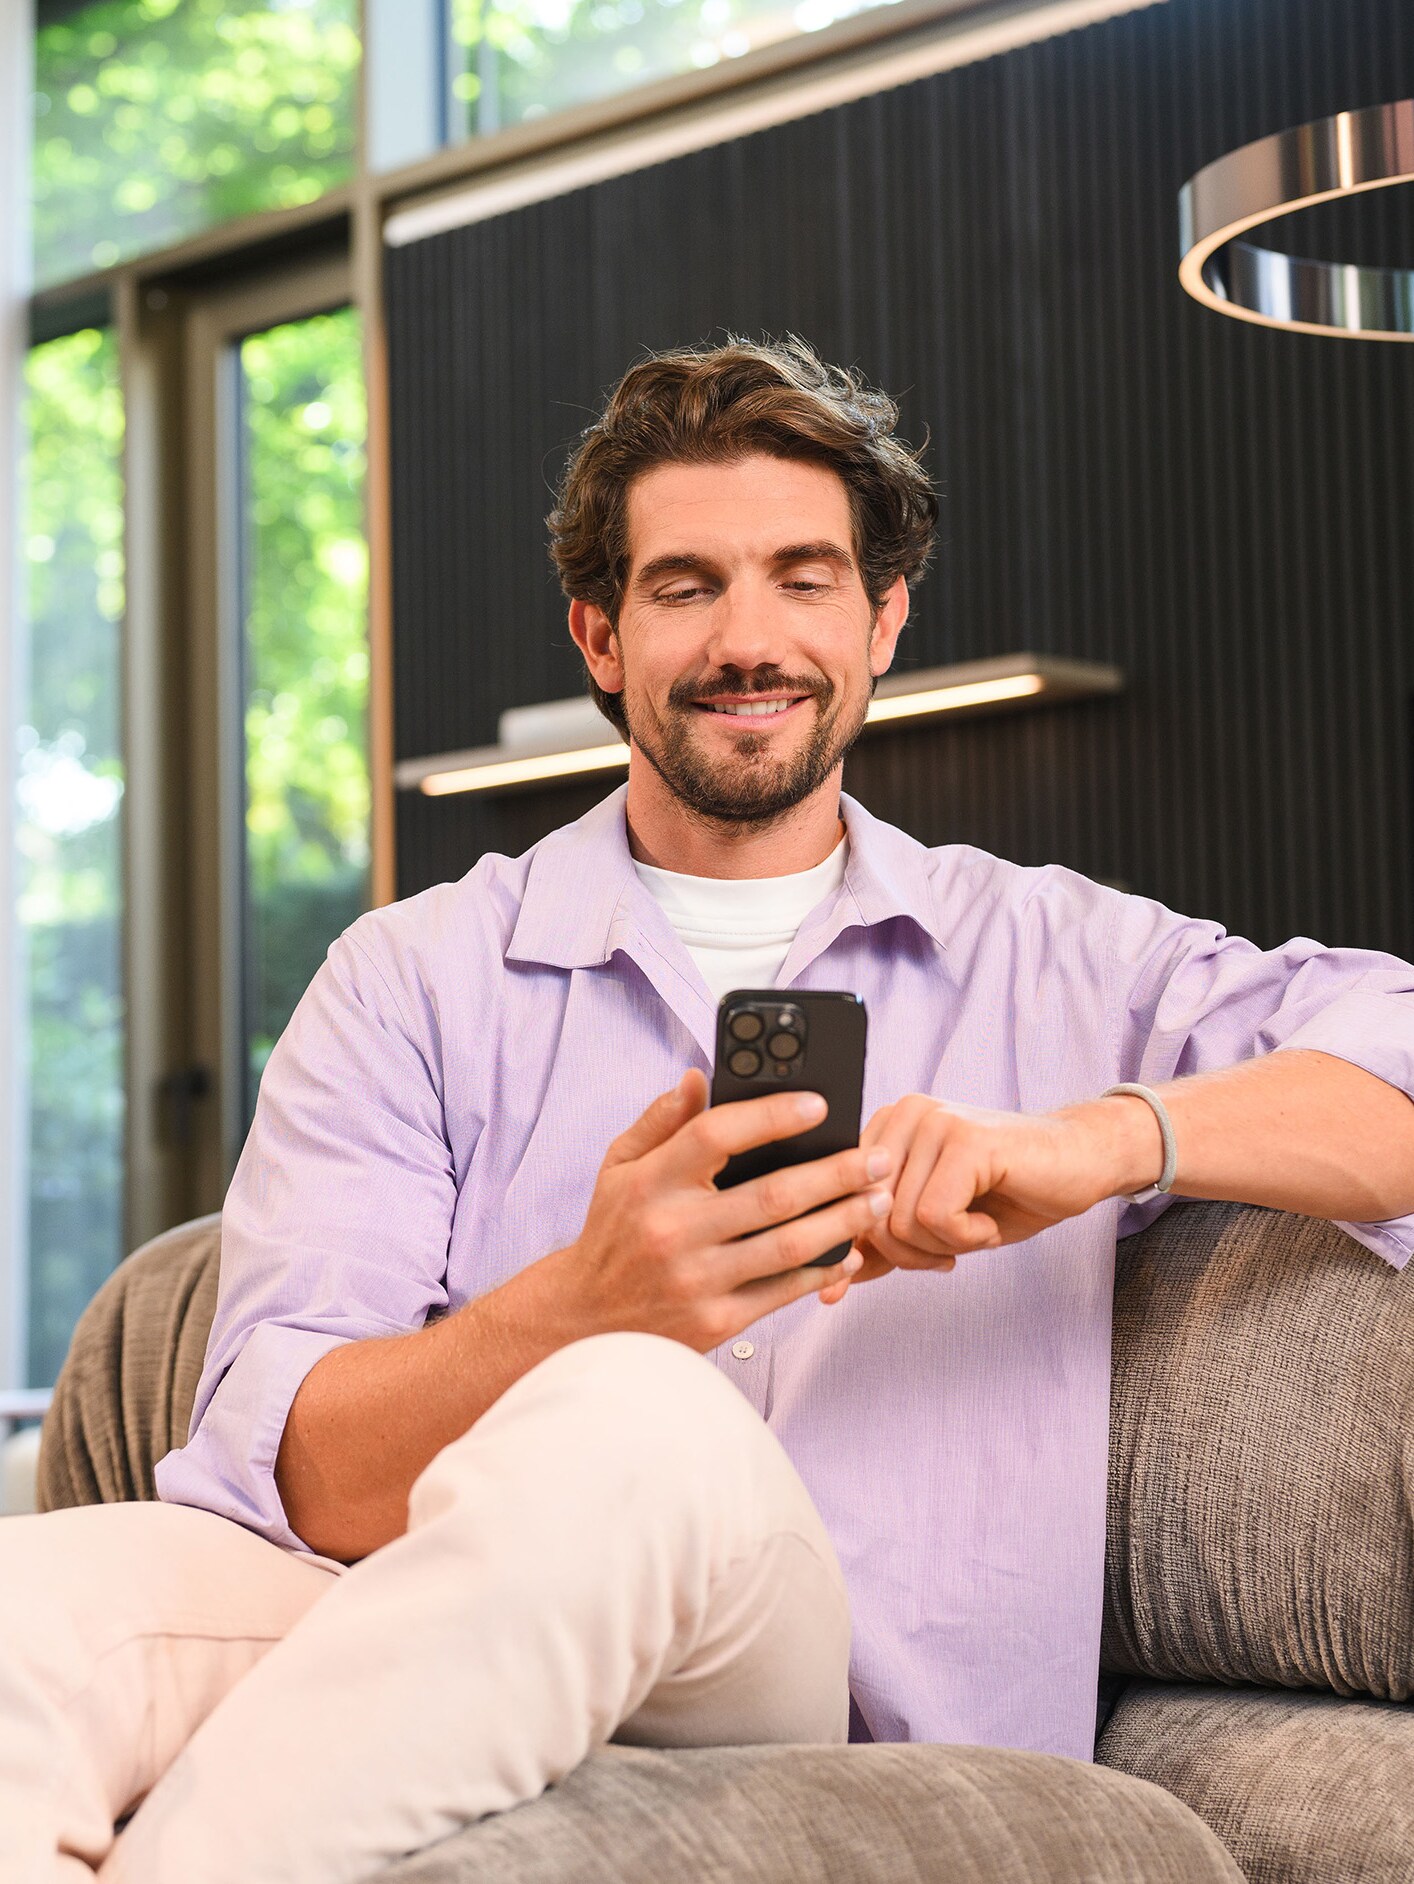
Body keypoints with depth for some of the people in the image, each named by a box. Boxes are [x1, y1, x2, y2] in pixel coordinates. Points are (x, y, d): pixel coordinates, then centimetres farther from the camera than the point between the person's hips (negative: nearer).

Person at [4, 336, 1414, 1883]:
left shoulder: (1052, 960, 17)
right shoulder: (414, 982, 14)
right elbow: (285, 1464, 0)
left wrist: (1104, 1139, -11)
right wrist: (588, 1307, -20)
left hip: (857, 1720, 1)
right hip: (438, 1671, -1)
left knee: (623, 1432, -35)